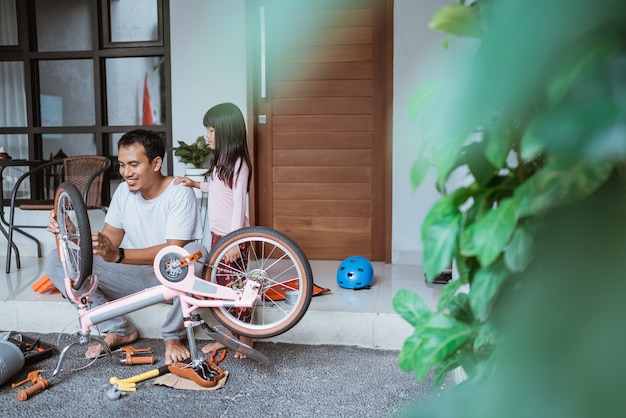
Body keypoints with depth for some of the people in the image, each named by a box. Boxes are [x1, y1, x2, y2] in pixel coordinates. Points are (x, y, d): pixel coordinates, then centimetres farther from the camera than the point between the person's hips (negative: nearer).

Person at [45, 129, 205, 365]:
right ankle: (120, 330, -4)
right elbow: (108, 240, 1)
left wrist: (117, 255, -41)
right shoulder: (124, 191, 0)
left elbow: (173, 250, -28)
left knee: (195, 253, -39)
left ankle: (173, 336, -15)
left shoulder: (179, 193, -18)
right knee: (57, 261, -10)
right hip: (134, 275, 5)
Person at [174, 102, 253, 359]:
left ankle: (245, 338, 15)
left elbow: (239, 203, -21)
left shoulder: (238, 164, -16)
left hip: (232, 235, -9)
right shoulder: (220, 160, 11)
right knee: (221, 285, 14)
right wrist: (197, 184, 5)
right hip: (217, 233, 9)